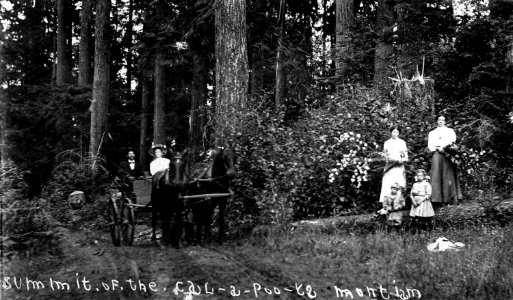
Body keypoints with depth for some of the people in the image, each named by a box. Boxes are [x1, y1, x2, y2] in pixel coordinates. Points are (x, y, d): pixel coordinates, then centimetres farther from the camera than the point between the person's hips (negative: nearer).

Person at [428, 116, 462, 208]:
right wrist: (438, 148, -11)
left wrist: (443, 147, -13)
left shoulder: (450, 131, 20)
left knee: (448, 175, -8)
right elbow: (430, 145, 9)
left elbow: (453, 141, 2)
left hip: (447, 153, 0)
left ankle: (448, 199, -10)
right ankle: (437, 200, -16)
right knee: (436, 175, -10)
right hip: (436, 154, 0)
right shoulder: (432, 133, 23)